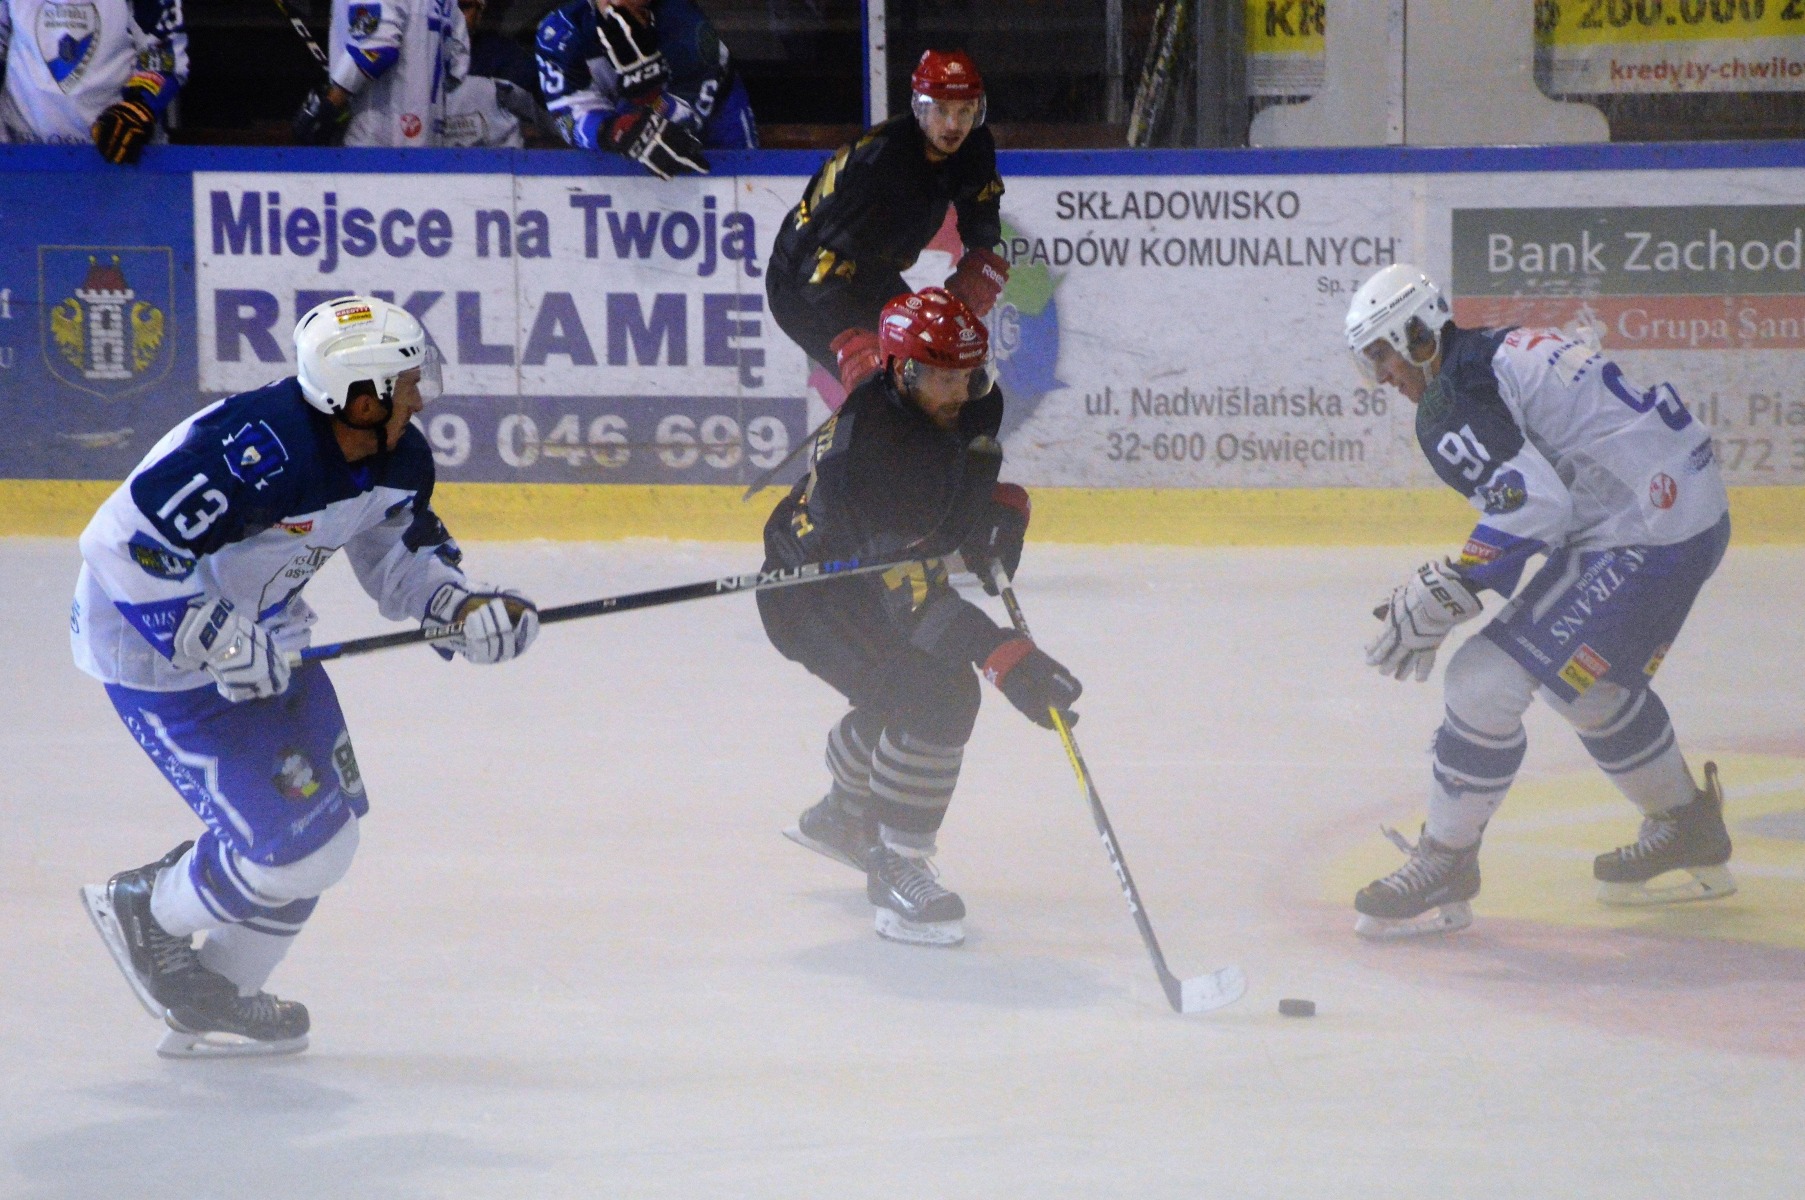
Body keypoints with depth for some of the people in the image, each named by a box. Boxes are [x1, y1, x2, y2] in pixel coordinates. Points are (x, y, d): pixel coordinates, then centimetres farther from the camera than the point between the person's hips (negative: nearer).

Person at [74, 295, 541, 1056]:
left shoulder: (395, 458, -6)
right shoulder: (256, 453, -34)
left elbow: (401, 554, 13)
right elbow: (119, 545, -32)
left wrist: (459, 607, -7)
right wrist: (213, 641, -30)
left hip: (254, 633, 9)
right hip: (155, 650, -9)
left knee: (329, 821, 12)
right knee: (296, 847, -11)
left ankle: (215, 1003, 27)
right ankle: (143, 915, 16)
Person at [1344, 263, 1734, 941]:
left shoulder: (1449, 407, -12)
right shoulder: (1504, 354, 19)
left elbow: (1533, 505, -23)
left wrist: (1443, 596, -17)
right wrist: (1450, 588, 23)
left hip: (1643, 542, -11)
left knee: (1486, 679, -10)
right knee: (1588, 683, 30)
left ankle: (1443, 870, -1)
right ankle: (1691, 839, 44)